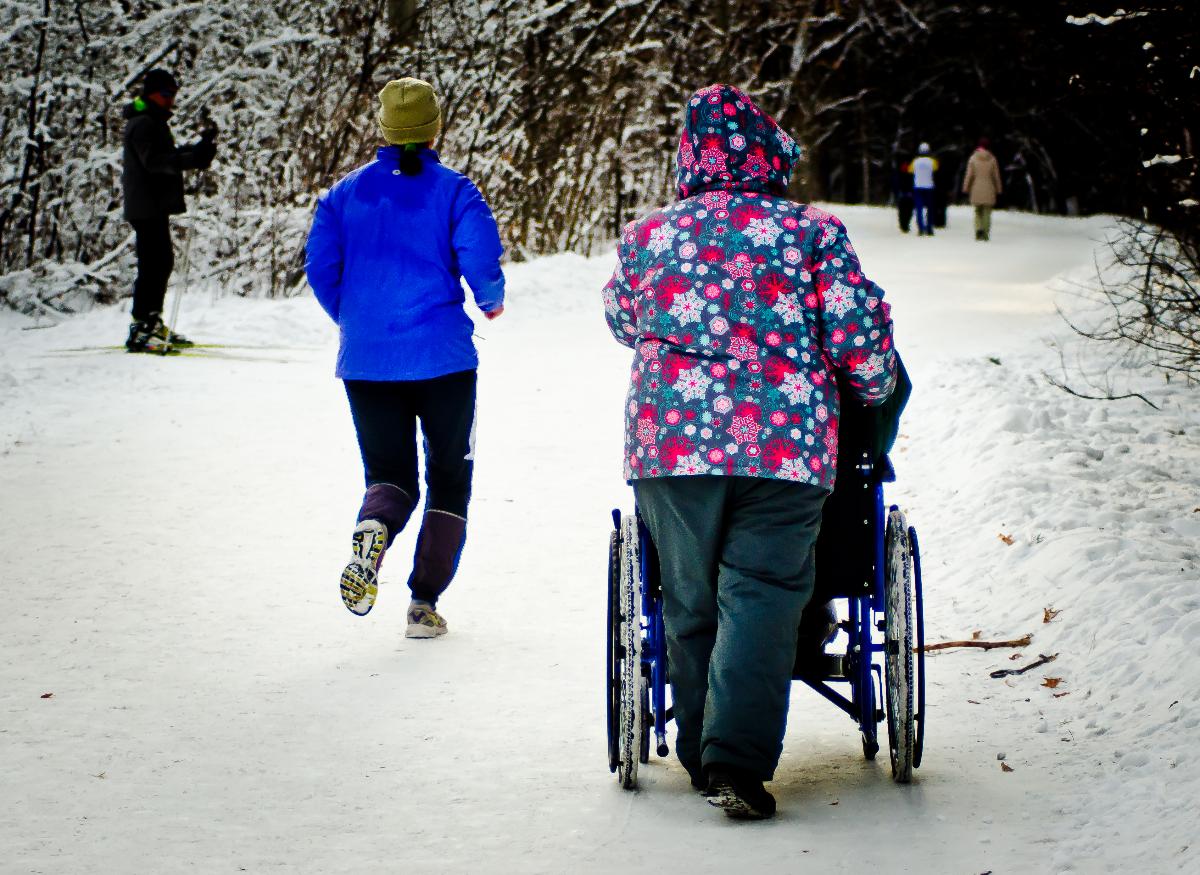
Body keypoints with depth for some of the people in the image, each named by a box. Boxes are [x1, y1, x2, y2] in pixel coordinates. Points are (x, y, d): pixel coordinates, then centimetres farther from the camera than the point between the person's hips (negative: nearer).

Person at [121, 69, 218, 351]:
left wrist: (200, 147, 12)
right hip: (146, 206, -11)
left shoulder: (154, 123, 21)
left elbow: (169, 156, 24)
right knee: (152, 264, -13)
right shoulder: (142, 124, -12)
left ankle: (152, 323, 24)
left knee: (162, 262, 15)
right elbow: (154, 161, -25)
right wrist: (190, 159, -36)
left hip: (156, 205, 11)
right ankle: (140, 330, -14)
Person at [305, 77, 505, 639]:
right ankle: (424, 603, 6)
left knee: (389, 474, 12)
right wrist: (491, 299, 6)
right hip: (443, 359, -2)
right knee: (449, 477, 13)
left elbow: (319, 266, 2)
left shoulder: (346, 192, 5)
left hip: (366, 361, 2)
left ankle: (374, 528, -25)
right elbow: (481, 256, -16)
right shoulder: (453, 190, -4)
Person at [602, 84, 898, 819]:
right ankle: (737, 759, -15)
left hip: (669, 445, 3)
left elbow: (623, 322, 25)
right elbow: (862, 335, -1)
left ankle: (701, 756, 21)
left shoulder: (645, 236, 9)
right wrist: (872, 395, 19)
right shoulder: (814, 232, 1)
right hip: (786, 446, -2)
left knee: (691, 603, 14)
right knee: (761, 595, -2)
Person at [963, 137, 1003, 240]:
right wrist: (998, 189, 13)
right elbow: (996, 176, 4)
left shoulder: (973, 158, -4)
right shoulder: (992, 159, -1)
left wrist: (966, 188, 4)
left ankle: (979, 229, -11)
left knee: (978, 212, 9)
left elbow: (969, 175, -4)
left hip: (976, 189, 0)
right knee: (987, 212, 6)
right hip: (989, 189, 0)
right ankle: (986, 233, 2)